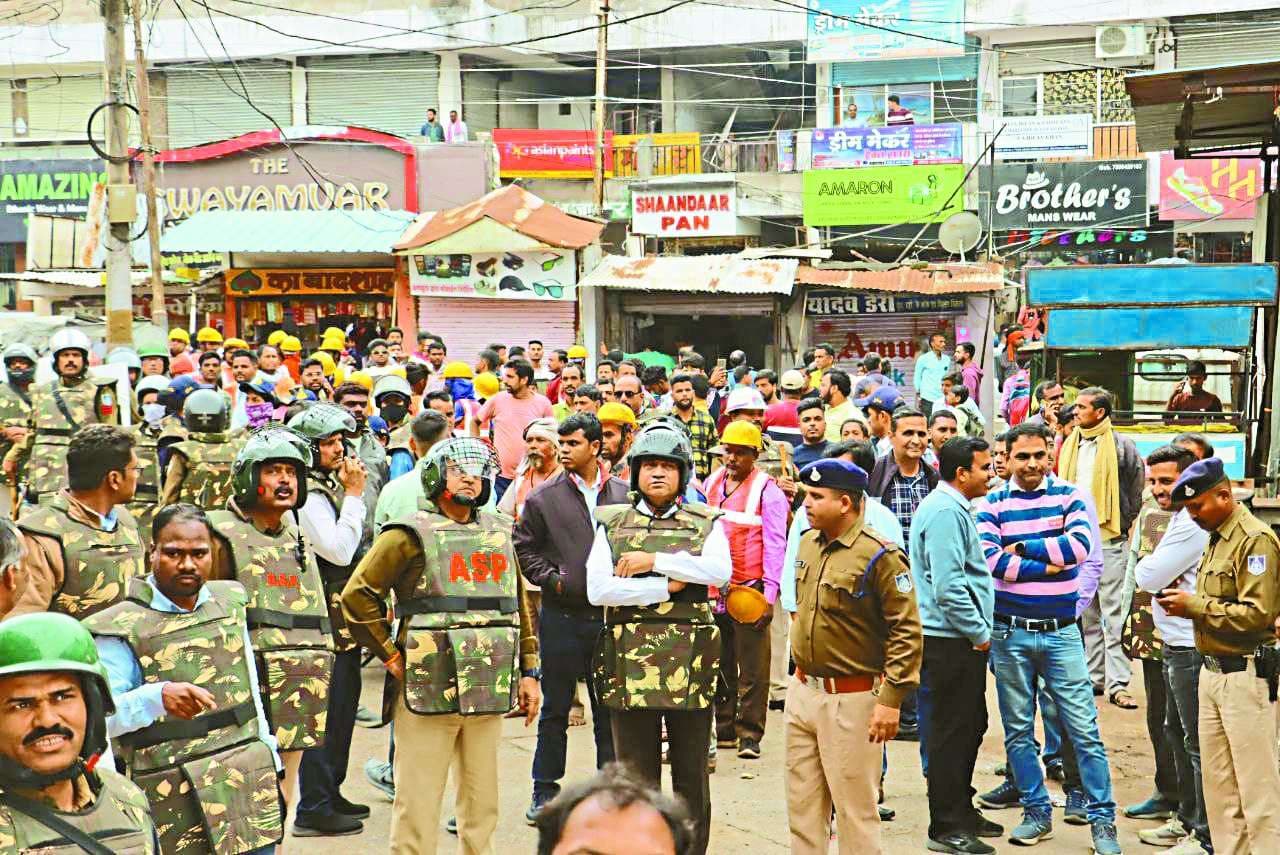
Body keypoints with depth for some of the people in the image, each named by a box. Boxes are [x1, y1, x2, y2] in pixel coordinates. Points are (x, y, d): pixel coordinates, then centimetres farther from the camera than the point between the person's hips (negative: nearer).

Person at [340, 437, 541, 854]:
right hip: (427, 691, -5)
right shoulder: (411, 534, -3)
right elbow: (357, 595, -4)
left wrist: (529, 671, 15)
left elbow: (521, 606, 19)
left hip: (489, 691, 5)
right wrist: (391, 655, -6)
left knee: (482, 801, 11)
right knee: (418, 801, -2)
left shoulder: (499, 533, 15)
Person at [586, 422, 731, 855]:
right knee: (635, 778, 6)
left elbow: (720, 571, -13)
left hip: (690, 667, 0)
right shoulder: (612, 524, 8)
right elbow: (597, 589, -6)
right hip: (630, 666, 0)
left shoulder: (706, 523, 8)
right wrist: (666, 586, -10)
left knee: (692, 776, 8)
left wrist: (653, 561, -14)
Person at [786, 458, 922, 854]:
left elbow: (907, 632, -17)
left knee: (855, 808, 1)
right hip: (802, 692, 8)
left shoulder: (880, 555, -16)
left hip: (852, 700, -8)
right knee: (802, 806, 14)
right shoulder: (807, 544, 8)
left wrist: (891, 700, -19)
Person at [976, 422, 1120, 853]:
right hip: (1010, 634, 1)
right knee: (1018, 731, 9)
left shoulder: (1069, 496, 2)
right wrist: (1047, 564, -14)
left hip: (1061, 632, -1)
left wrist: (1022, 548, -12)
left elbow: (1080, 546, -15)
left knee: (1084, 730, -1)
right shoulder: (991, 503, 1)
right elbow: (989, 559, -14)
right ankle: (1037, 812, 22)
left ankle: (1102, 819, 7)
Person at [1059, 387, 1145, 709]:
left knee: (1114, 614, -6)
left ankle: (1118, 684, -6)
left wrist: (1122, 526, -2)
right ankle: (1092, 676, 20)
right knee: (1085, 613, 12)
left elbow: (1137, 493, -1)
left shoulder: (1122, 447, -5)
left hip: (1109, 540, -6)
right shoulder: (1070, 446, 11)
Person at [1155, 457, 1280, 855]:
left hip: (1246, 674, -10)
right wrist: (1185, 603, 4)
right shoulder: (1215, 538, 16)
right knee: (1217, 781, 14)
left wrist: (1195, 606, -16)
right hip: (1213, 670, 10)